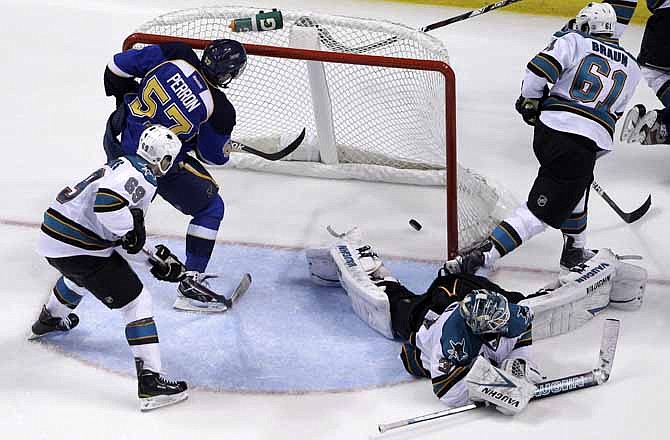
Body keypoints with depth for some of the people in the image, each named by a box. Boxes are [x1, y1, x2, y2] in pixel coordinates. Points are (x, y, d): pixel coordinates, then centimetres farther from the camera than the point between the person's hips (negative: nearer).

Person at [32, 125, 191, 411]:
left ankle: (49, 320, 68)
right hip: (77, 247, -10)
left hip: (52, 237, 10)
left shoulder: (124, 166, 18)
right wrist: (131, 231, -18)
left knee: (81, 275, 42)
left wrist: (159, 261, 20)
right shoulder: (140, 175, -14)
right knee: (136, 301, -6)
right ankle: (150, 381, -11)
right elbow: (107, 201, -34)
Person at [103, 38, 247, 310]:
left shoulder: (175, 54, -14)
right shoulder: (219, 110, -20)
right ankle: (192, 280, 10)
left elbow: (117, 67, -4)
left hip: (117, 137, 5)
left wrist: (123, 95, 15)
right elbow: (215, 156, -4)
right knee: (211, 208, 12)